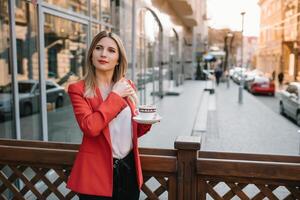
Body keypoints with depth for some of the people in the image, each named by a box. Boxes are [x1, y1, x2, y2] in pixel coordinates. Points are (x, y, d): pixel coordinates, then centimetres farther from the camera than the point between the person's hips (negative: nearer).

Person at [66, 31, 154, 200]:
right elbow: (90, 127, -25)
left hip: (129, 168, 5)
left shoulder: (128, 86, 5)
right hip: (97, 171, -4)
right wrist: (115, 95, -16)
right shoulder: (79, 89, -9)